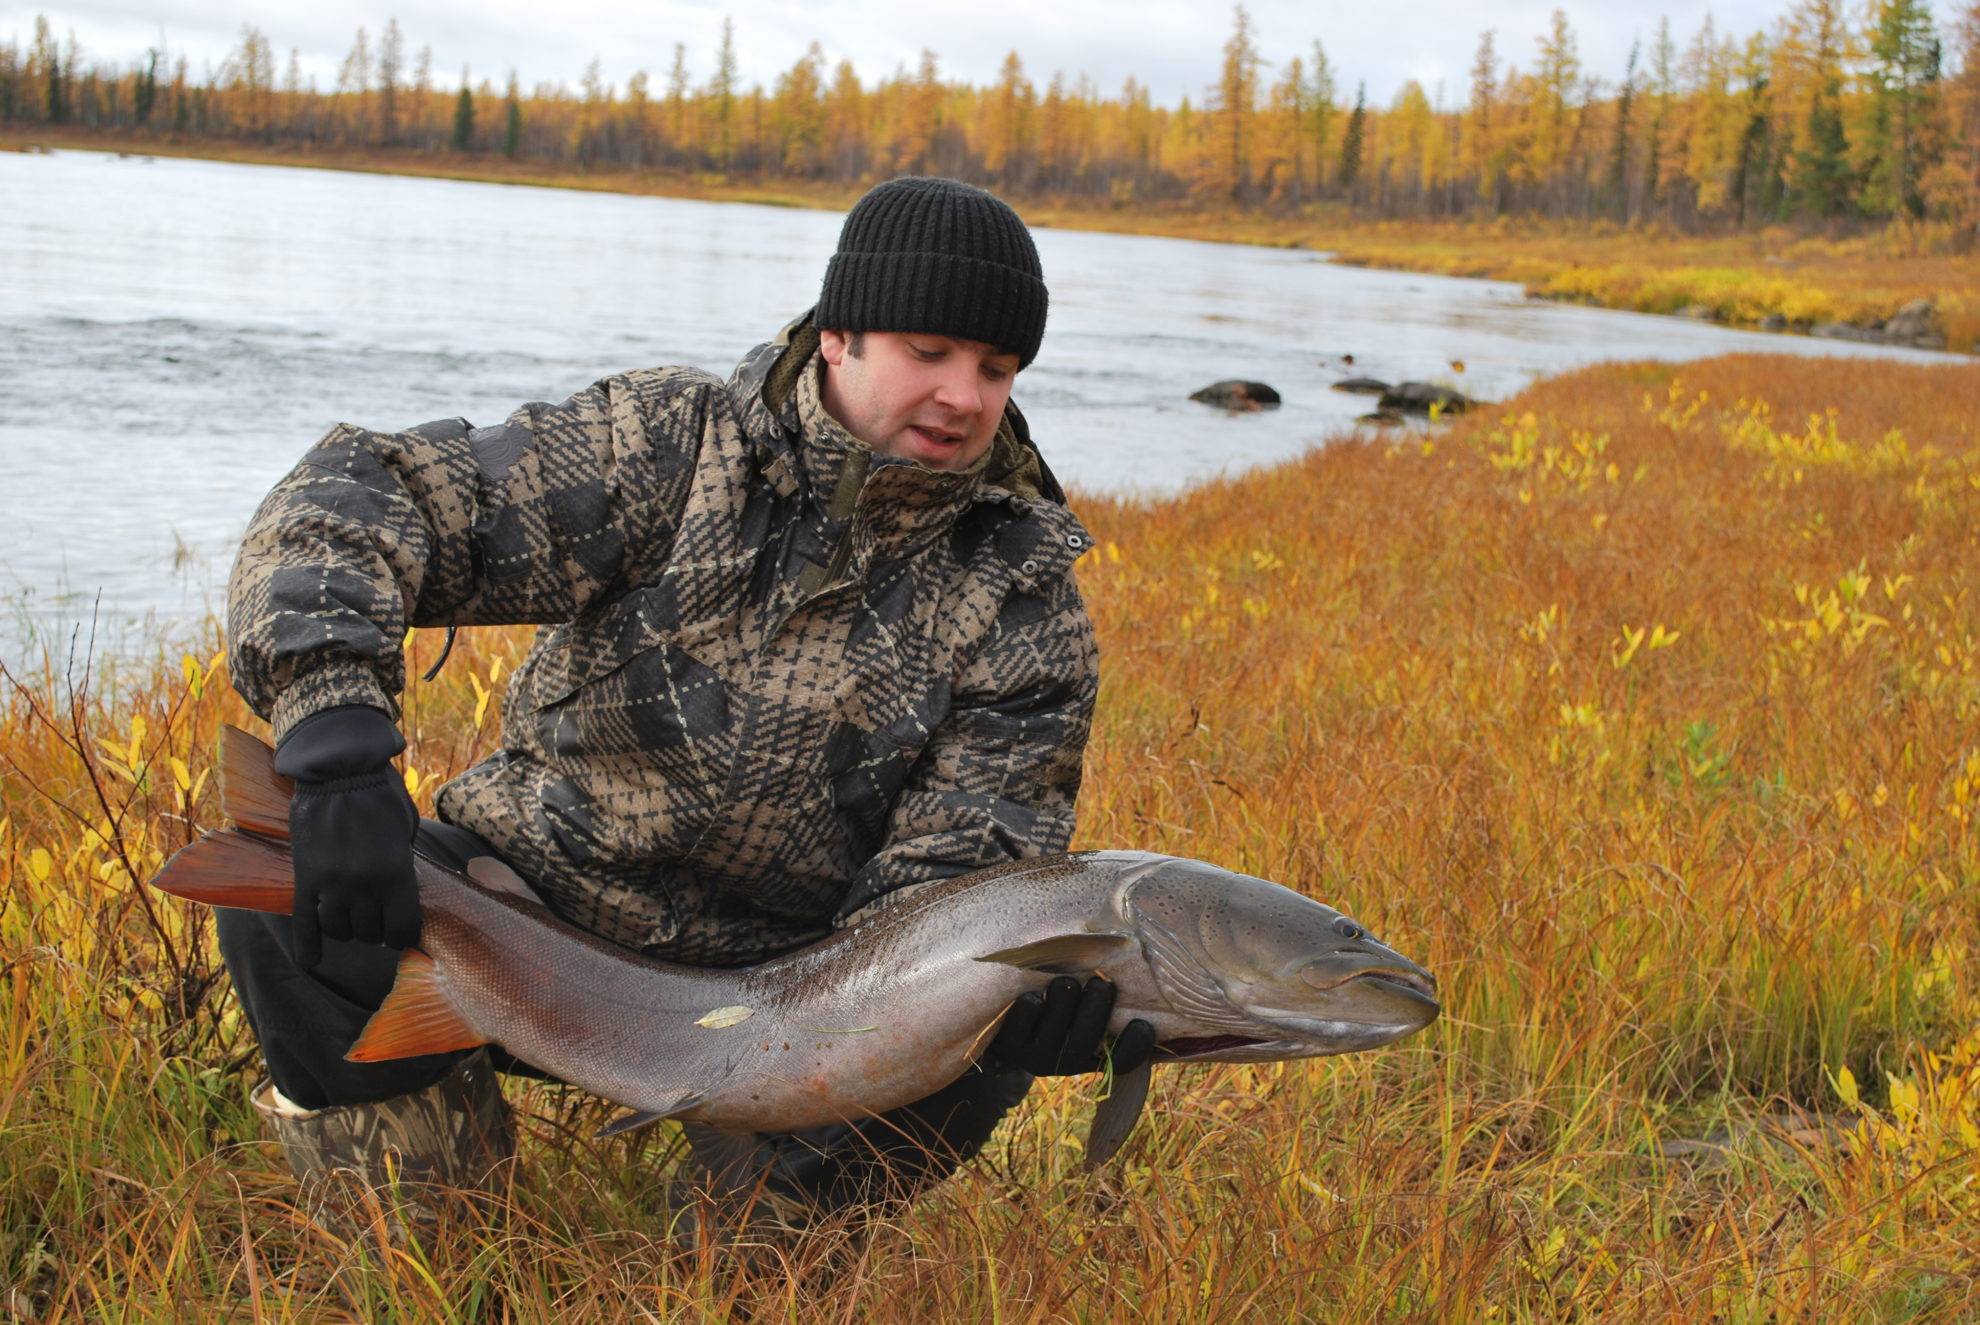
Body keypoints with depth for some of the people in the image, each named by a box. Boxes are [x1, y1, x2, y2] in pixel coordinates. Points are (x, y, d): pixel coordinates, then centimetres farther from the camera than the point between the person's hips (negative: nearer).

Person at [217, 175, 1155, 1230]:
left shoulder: (1021, 598, -8)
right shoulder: (672, 444, -12)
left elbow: (952, 872, -15)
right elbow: (352, 501, -19)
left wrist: (1029, 990, -40)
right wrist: (336, 748, -38)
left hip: (765, 981, 1)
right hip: (520, 901, 0)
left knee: (977, 1047, -27)